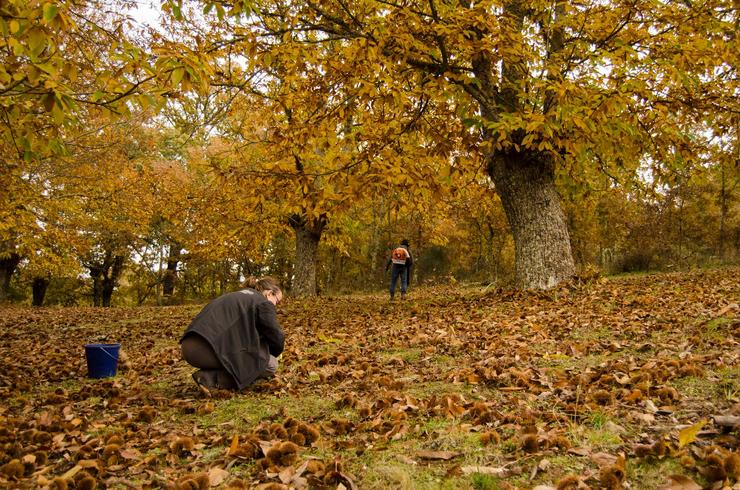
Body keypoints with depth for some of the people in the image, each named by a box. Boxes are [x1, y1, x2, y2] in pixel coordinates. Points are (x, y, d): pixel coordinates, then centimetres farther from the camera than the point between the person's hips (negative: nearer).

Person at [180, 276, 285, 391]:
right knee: (271, 364, 3)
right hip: (210, 350, -9)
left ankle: (210, 374, 7)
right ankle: (212, 378, -8)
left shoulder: (237, 296, 31)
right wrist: (267, 354, 28)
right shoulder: (264, 303, 7)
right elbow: (277, 338, 7)